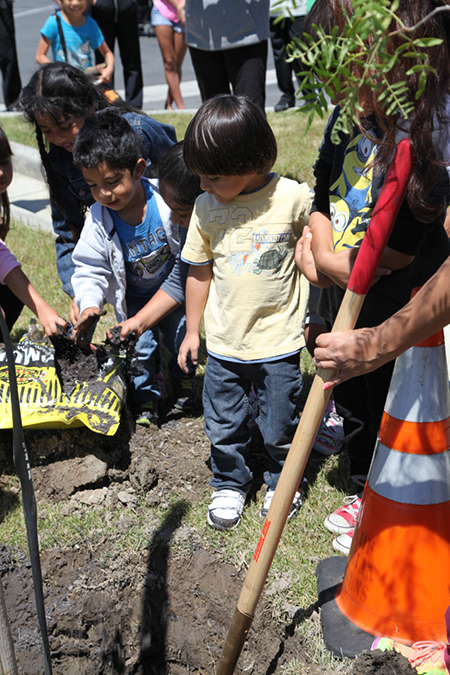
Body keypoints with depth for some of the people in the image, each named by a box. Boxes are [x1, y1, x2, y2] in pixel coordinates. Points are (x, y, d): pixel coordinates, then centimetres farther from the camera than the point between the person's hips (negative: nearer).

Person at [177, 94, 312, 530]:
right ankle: (229, 483, 39)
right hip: (223, 343, 3)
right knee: (222, 427, 14)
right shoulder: (206, 207, -5)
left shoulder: (294, 197, -13)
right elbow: (199, 272, 6)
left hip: (278, 344, -2)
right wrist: (192, 330, 10)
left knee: (280, 428, 12)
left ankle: (283, 482, 39)